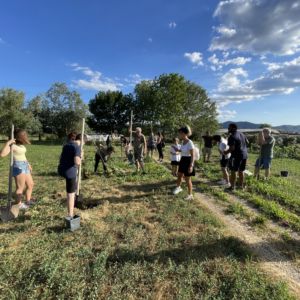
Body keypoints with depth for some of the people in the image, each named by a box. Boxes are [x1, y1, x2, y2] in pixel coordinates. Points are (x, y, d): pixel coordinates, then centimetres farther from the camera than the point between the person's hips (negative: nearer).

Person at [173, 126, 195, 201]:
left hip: (188, 161, -8)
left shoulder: (190, 143, -23)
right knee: (179, 175, 25)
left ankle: (190, 195, 23)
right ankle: (178, 187, 51)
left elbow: (193, 155, -24)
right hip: (182, 160, 8)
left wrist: (191, 165, -28)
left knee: (187, 179, 4)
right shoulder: (183, 142, 3)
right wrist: (178, 150, 6)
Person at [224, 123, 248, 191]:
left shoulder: (232, 137, -16)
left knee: (233, 171, 0)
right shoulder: (242, 134, 11)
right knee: (241, 171, 16)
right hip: (244, 155, 8)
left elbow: (232, 148, -22)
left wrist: (226, 152, -7)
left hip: (237, 155, -8)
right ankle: (241, 185, 25)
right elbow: (246, 143, 22)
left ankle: (232, 186, 4)